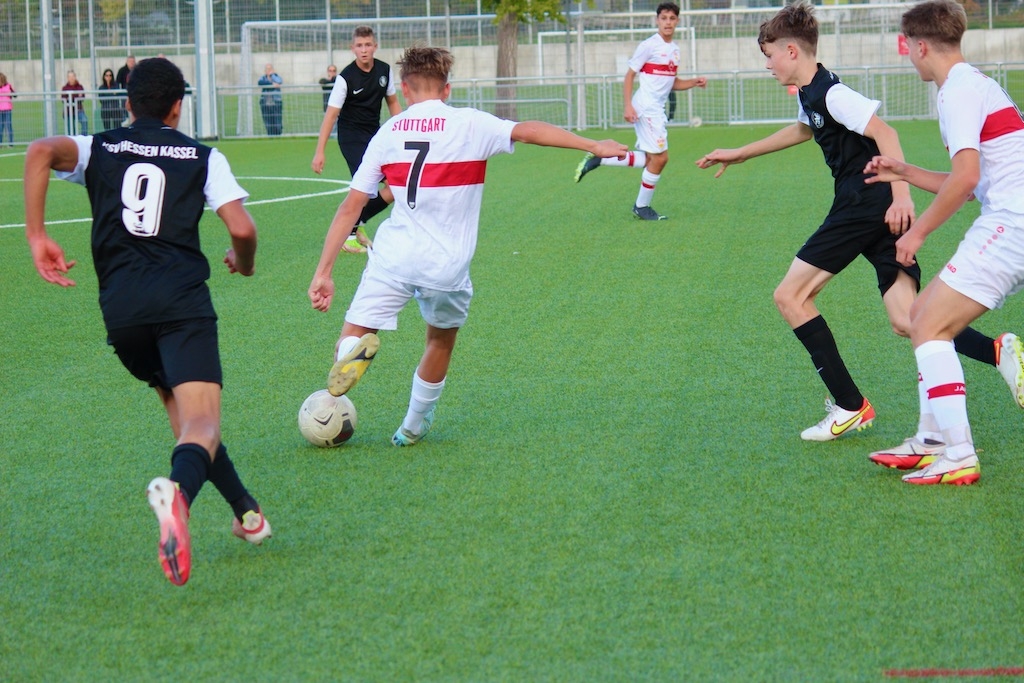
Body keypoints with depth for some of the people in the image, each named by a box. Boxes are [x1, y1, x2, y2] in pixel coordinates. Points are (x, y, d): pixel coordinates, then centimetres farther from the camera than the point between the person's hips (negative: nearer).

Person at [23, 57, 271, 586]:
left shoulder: (99, 149, 16)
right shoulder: (203, 157, 12)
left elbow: (41, 151, -6)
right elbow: (242, 229, 1)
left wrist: (36, 236, -4)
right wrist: (244, 263, 24)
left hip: (120, 304, 3)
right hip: (182, 299, -3)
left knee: (181, 410, 23)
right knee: (202, 421, -15)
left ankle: (247, 515, 27)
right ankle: (178, 491, -48)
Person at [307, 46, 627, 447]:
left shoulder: (387, 134, 8)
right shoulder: (470, 125, 1)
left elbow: (350, 207, 6)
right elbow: (526, 131, -13)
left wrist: (323, 273, 7)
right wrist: (593, 146, -12)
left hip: (392, 259, 0)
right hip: (447, 267, 0)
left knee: (352, 336, 9)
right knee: (441, 341, 26)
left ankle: (354, 352, -27)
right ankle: (413, 428, 35)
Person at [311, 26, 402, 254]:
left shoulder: (384, 71, -1)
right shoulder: (346, 77, -17)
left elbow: (393, 103, 14)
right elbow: (331, 115, -16)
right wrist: (319, 152, -21)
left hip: (375, 134, 6)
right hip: (351, 135, -6)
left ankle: (356, 224, 16)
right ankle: (347, 235, -4)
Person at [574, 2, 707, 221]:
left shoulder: (674, 49, 14)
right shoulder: (649, 46, -10)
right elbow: (629, 75, -9)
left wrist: (694, 82, 6)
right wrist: (628, 106, -18)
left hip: (658, 109, 9)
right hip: (645, 107, -9)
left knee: (650, 160, 8)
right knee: (660, 157, -8)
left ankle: (598, 160, 12)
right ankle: (642, 207, 7)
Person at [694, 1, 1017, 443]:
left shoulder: (832, 93, -12)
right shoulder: (808, 94, 18)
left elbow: (885, 134, -21)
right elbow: (802, 130, 41)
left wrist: (901, 196, -30)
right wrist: (739, 154, 48)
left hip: (866, 204, -10)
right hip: (881, 212, 10)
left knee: (790, 296, -2)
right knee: (905, 321, 1)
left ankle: (849, 407, -3)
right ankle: (999, 353, -17)